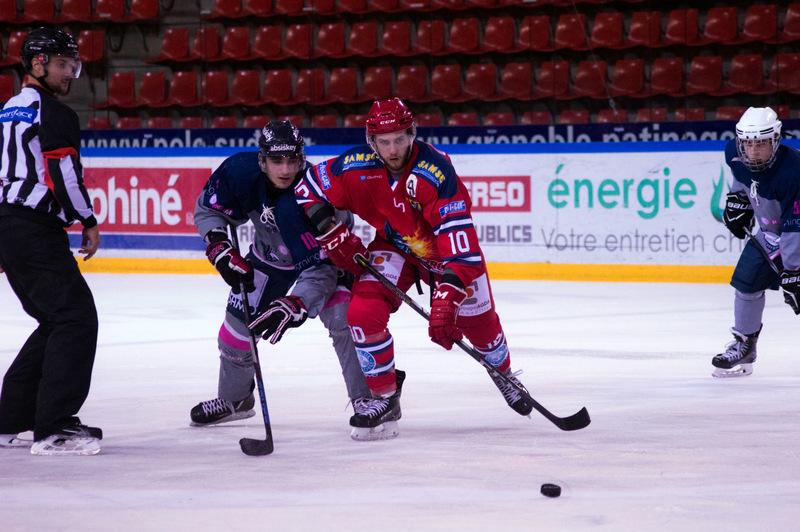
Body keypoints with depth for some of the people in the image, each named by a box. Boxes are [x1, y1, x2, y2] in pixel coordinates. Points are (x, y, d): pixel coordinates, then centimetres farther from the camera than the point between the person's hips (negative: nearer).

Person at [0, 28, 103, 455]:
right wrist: (87, 221, -8)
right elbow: (62, 171, -18)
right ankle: (53, 428, -16)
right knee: (77, 316, -10)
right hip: (35, 231, -10)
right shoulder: (52, 113, -9)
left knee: (57, 320, 17)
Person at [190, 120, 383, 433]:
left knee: (342, 317, -25)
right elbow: (207, 209, -8)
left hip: (325, 249, -4)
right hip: (270, 252, 4)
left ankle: (367, 398, -15)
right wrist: (220, 248, -24)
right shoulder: (240, 171, -28)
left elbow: (320, 266, -41)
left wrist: (293, 306, -52)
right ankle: (233, 398, 29)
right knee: (239, 320, 4)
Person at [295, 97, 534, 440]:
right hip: (392, 247, 2)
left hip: (444, 246, -2)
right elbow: (308, 189, -8)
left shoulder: (436, 172, -37)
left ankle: (505, 376, 44)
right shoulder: (356, 166, -26)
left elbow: (459, 248, -41)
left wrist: (445, 301, -49)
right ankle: (384, 399, -2)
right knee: (363, 312, -20)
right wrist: (333, 235, -17)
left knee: (478, 321, 8)